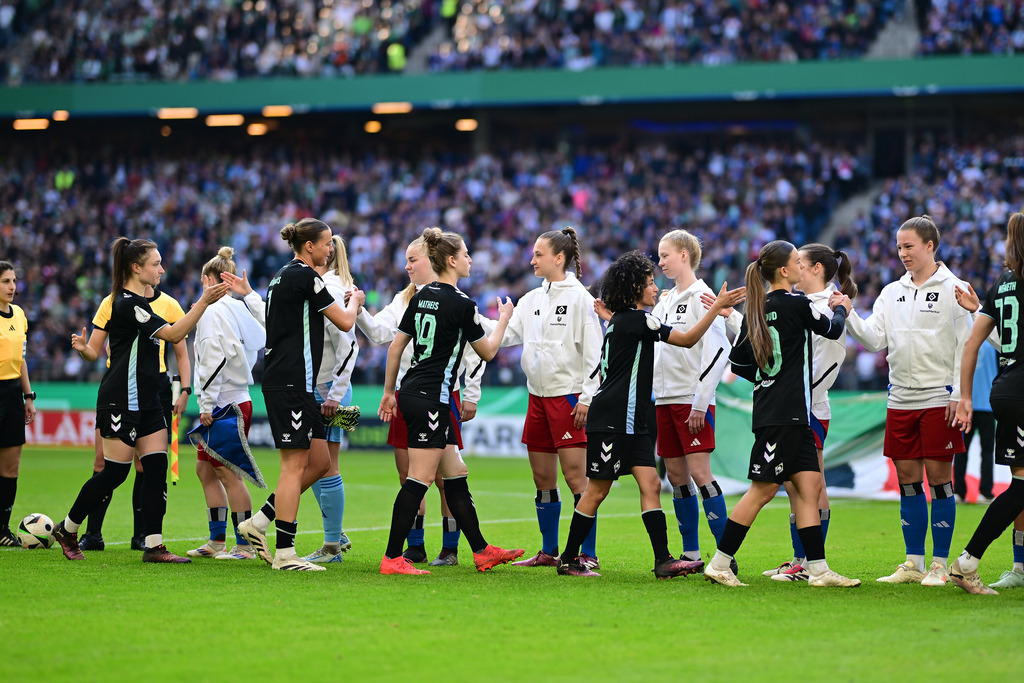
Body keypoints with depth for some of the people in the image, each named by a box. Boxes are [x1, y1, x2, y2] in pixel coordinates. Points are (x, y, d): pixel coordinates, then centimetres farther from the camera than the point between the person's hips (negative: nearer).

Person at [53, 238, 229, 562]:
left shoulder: (137, 301, 14)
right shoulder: (127, 303, -17)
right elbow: (172, 334, -23)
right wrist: (203, 302, -26)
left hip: (146, 399, 9)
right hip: (121, 401, -9)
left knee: (157, 468, -1)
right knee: (114, 473, -3)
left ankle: (154, 545, -2)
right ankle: (67, 530, 15)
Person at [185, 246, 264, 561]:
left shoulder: (213, 311, -12)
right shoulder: (243, 308, 12)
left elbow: (213, 361, -17)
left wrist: (207, 404, -16)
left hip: (224, 403, -9)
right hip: (239, 400, 9)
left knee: (229, 474, -5)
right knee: (205, 469, 15)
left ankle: (245, 545, -3)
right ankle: (217, 540, 19)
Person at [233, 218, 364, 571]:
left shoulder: (283, 275, 17)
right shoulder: (304, 276, -12)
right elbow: (344, 322, -6)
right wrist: (355, 301, 11)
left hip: (286, 381, 10)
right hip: (291, 382, -10)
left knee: (319, 462, 10)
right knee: (295, 465, -8)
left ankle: (258, 523, 12)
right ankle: (285, 553, -7)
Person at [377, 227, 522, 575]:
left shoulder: (422, 297, 10)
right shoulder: (462, 304, -12)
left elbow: (396, 347, 13)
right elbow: (487, 351, 1)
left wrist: (388, 392, 20)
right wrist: (504, 319, 17)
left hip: (412, 392, 9)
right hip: (431, 399, -9)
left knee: (456, 475, 13)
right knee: (420, 478, -7)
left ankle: (481, 551, 18)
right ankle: (392, 558, -8)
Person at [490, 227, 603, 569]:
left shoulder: (579, 298, -7)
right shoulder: (532, 299, 13)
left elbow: (594, 351, -10)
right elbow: (505, 334, 10)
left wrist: (587, 397, -14)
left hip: (568, 394, -7)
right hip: (538, 396, 7)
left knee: (575, 475, -9)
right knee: (542, 477, 9)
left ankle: (589, 555, -7)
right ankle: (549, 551, 18)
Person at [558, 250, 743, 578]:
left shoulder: (619, 320, 14)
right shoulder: (636, 320, -14)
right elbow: (687, 339, -13)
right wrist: (717, 307, -10)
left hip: (630, 421, 9)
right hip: (610, 421, -9)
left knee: (650, 483, 0)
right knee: (597, 490, -2)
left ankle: (663, 560, -5)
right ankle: (568, 559, 7)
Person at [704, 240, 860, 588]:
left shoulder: (756, 309, 9)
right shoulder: (796, 304, -12)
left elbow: (738, 362, 12)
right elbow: (832, 330, 4)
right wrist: (841, 309, 24)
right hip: (783, 414, -8)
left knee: (809, 485, 6)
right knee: (763, 489, -5)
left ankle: (818, 569, 5)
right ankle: (719, 565, -3)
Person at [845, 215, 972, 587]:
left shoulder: (953, 289, -2)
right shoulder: (892, 292, 12)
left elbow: (964, 346, -5)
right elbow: (874, 339, 6)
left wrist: (959, 395, -11)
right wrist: (849, 314, -10)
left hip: (939, 399, -5)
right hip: (900, 400, 5)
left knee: (938, 477, -3)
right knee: (907, 479, 6)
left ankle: (939, 564, 2)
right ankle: (913, 563, 13)